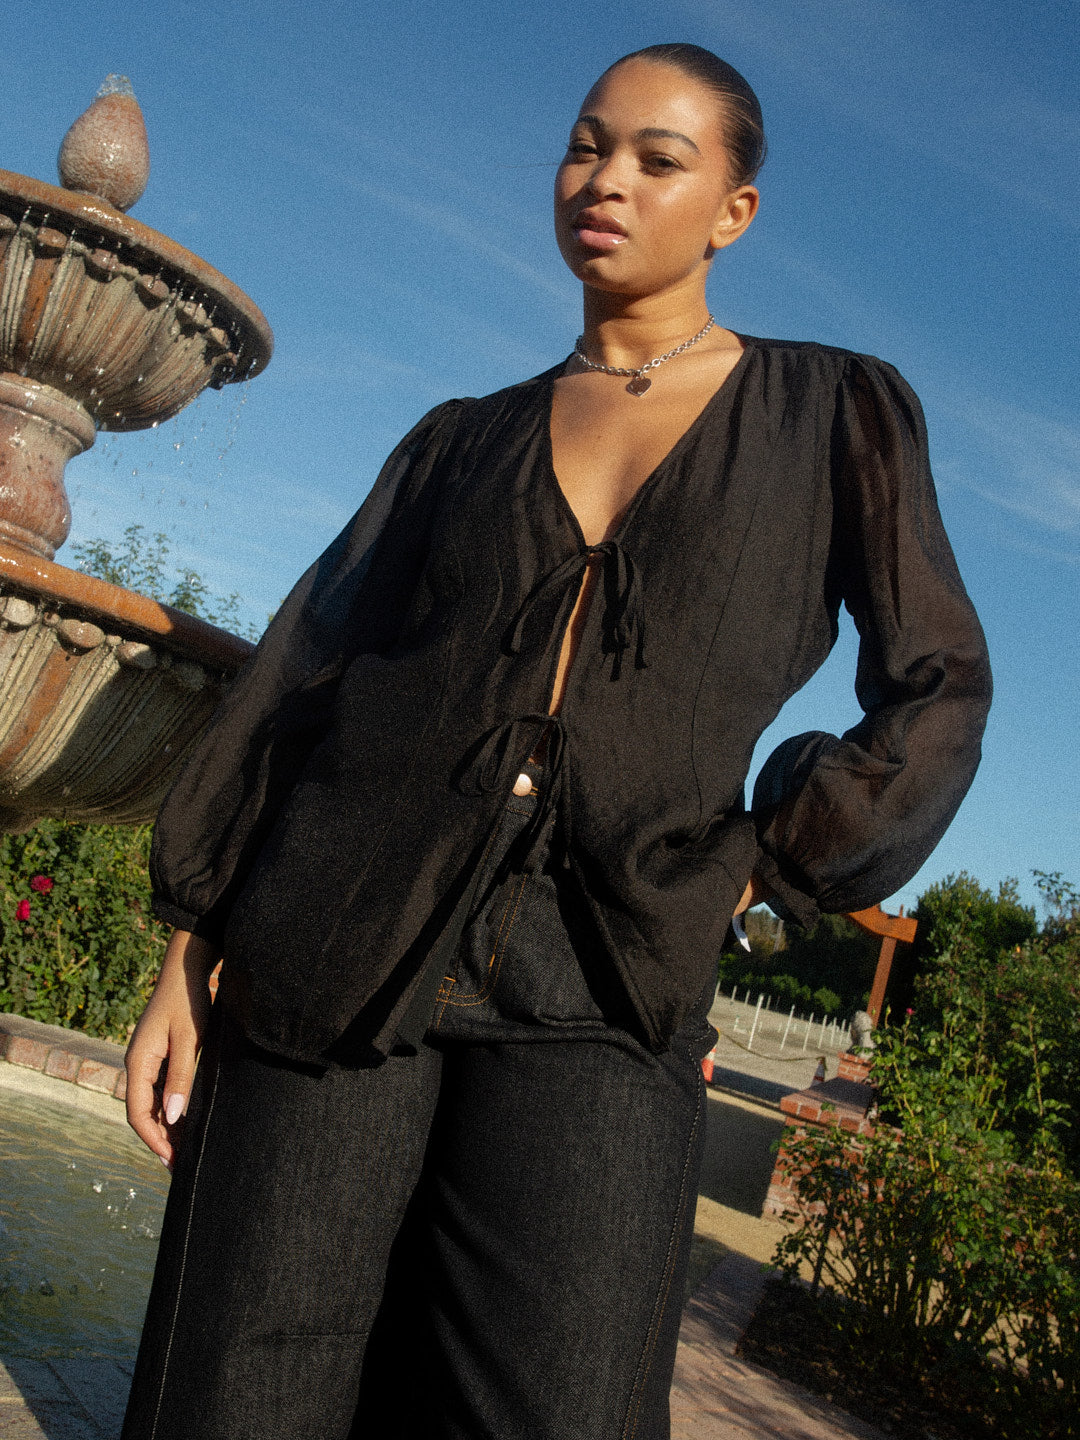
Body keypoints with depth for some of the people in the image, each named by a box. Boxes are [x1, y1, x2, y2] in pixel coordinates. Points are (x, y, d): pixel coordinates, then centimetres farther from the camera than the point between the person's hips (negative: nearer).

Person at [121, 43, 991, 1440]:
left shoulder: (831, 415, 11)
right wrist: (192, 942, 6)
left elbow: (933, 697, 10)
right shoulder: (464, 441, 15)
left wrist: (750, 872, 0)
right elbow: (300, 674, 12)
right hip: (334, 950, 2)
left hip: (600, 991, -1)